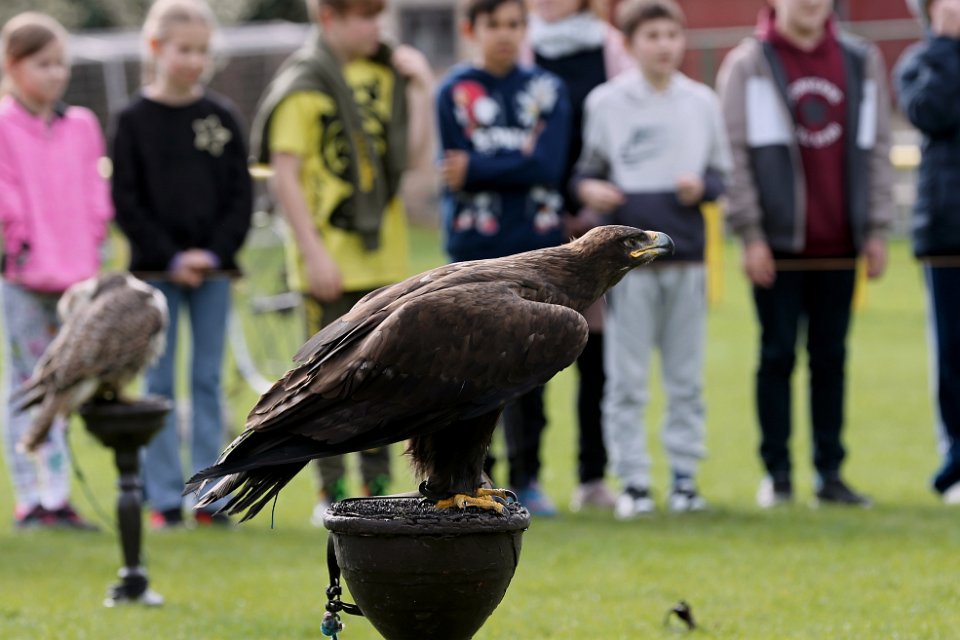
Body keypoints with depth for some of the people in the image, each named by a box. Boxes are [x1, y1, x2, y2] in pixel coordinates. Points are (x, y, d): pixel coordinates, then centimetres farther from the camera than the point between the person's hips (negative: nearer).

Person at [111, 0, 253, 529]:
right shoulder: (134, 120, -2)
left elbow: (241, 194, 4)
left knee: (208, 381, 4)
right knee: (160, 383, 1)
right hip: (155, 269, -2)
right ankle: (164, 498, 5)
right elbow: (126, 201, -4)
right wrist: (171, 257, -11)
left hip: (214, 268, 2)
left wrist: (215, 252, -9)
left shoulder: (221, 117, 5)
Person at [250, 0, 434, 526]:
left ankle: (377, 487, 18)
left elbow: (414, 156, 8)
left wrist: (420, 91, -2)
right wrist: (312, 251, -15)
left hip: (384, 252, 6)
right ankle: (331, 493, 7)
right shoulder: (303, 83, -9)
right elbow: (284, 173, -11)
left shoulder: (384, 74, 9)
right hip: (332, 256, -6)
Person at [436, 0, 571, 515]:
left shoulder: (546, 90, 8)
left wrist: (476, 169, -10)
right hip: (476, 247, -2)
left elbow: (548, 165, -6)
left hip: (537, 247, 2)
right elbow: (457, 172, -6)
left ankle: (526, 478, 11)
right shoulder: (455, 91, 3)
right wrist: (519, 164, -11)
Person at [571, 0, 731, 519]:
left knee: (686, 376, 7)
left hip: (688, 256, 3)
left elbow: (721, 172, 14)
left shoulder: (702, 102, 10)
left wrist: (702, 186, -7)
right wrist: (589, 188, -16)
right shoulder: (605, 102, 1)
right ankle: (632, 480, 4)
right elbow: (586, 169, 6)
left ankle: (684, 474, 14)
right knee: (626, 378, -1)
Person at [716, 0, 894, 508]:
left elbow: (876, 148, 11)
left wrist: (876, 228, 5)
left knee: (831, 356, 6)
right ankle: (777, 474, 5)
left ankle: (830, 472, 10)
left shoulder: (861, 62, 10)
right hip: (778, 240, -3)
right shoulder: (747, 65, 0)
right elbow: (735, 153, -3)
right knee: (778, 355, -1)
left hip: (839, 242, 3)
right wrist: (750, 232, -9)